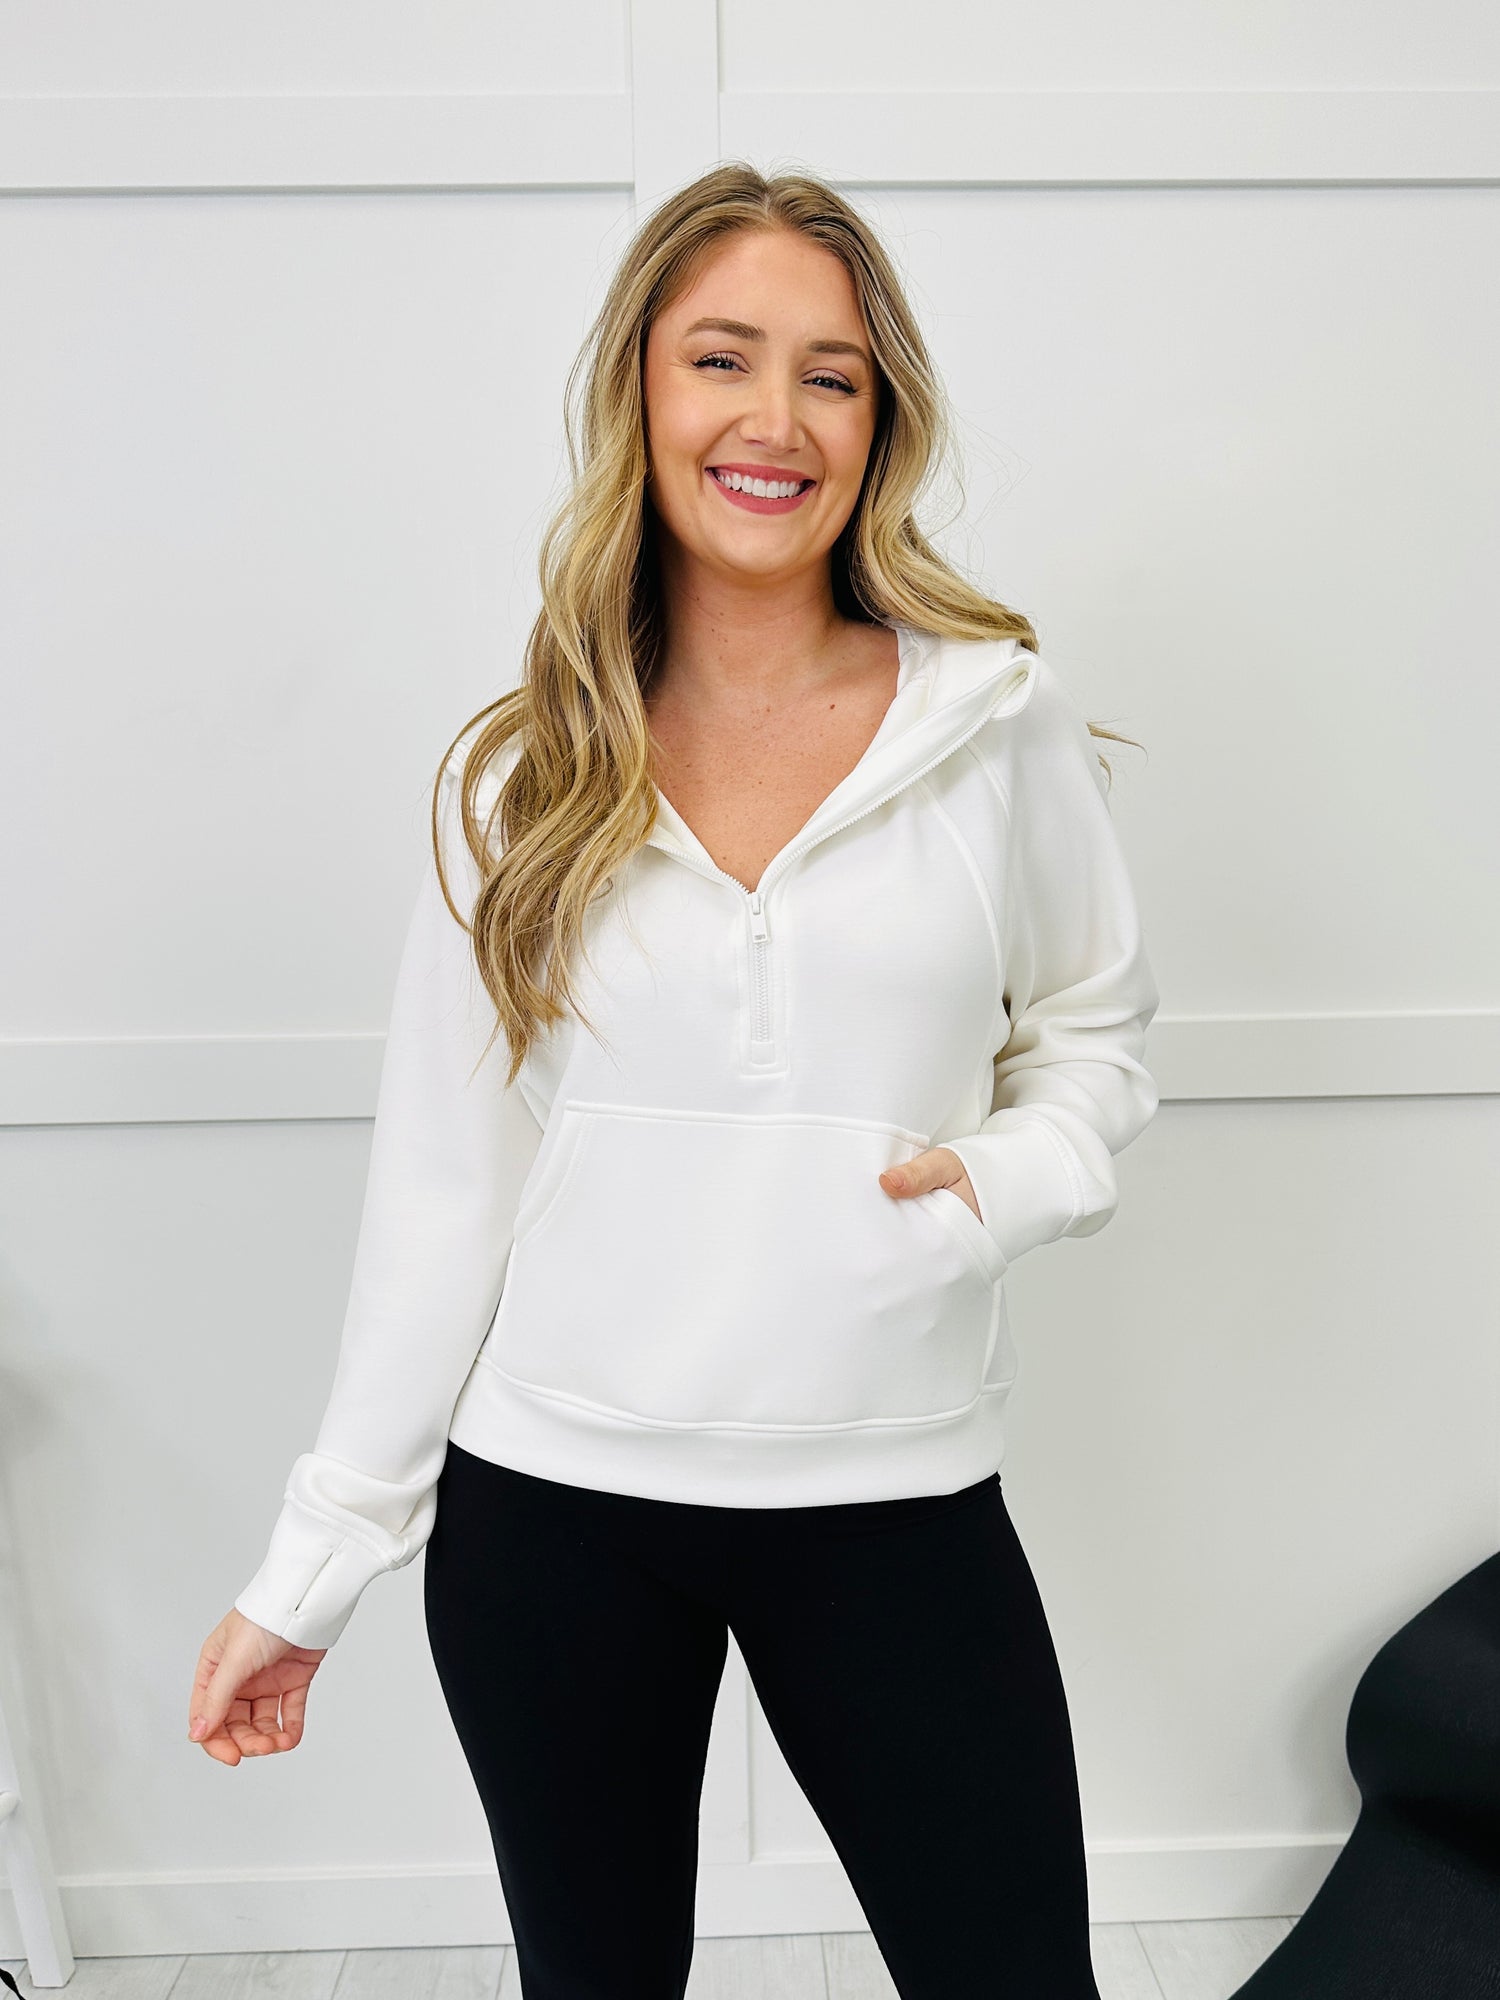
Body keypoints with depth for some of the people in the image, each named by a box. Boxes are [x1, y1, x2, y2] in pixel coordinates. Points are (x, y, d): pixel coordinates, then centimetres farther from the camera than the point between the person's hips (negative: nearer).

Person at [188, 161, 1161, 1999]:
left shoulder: (1000, 720, -3)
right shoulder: (523, 776, -2)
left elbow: (1096, 1026, 9)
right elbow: (441, 1183, 0)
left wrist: (1008, 1177, -13)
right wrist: (310, 1567, 2)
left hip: (894, 1496, 0)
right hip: (549, 1505, 1)